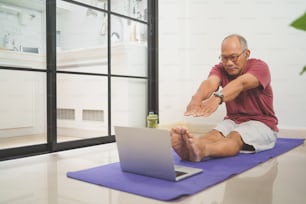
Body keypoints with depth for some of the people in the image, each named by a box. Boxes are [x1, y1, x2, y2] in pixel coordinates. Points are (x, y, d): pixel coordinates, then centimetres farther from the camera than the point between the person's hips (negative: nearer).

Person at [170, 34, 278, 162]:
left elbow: (241, 83, -35)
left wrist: (218, 98, -56)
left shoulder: (259, 66, -12)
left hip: (261, 123, -3)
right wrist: (196, 99, -51)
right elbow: (210, 82, -27)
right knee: (215, 134, -30)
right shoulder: (220, 69, -2)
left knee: (235, 137, -35)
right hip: (233, 121, 4)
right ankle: (188, 149, -60)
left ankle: (201, 150, -64)